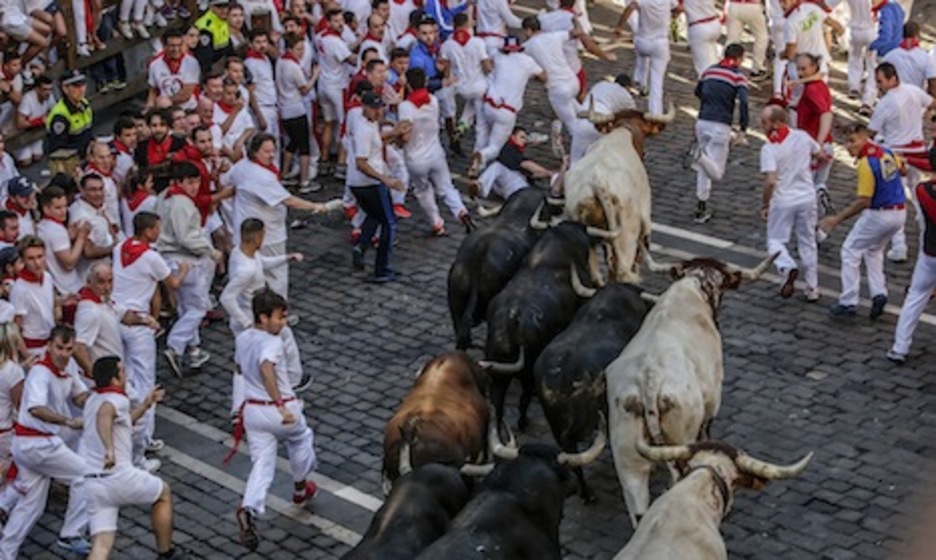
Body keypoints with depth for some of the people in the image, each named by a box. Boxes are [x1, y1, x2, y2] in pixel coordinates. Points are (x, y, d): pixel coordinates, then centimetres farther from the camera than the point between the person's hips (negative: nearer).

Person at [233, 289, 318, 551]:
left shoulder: (241, 339, 4)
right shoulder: (272, 342, -21)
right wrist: (281, 406, -43)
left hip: (252, 410, 6)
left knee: (262, 463, 7)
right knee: (301, 439, 26)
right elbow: (266, 368, -40)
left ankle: (248, 508, -18)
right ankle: (300, 487, 47)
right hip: (281, 410, -5)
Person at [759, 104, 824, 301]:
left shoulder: (769, 149, -20)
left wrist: (764, 205, -12)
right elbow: (822, 156, 13)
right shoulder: (802, 137, -3)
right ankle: (812, 288, 20)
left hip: (783, 202, -5)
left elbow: (771, 181, -26)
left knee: (775, 241, 13)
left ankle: (787, 267, -16)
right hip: (807, 198, 5)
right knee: (808, 243, 15)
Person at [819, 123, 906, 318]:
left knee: (850, 251, 7)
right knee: (873, 251, 28)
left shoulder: (866, 164, -23)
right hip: (900, 212, 8)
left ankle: (848, 302, 5)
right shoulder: (886, 152, 1)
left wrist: (837, 219, -24)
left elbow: (863, 201, -26)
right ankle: (879, 293, 14)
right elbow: (901, 168, 22)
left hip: (878, 214, -8)